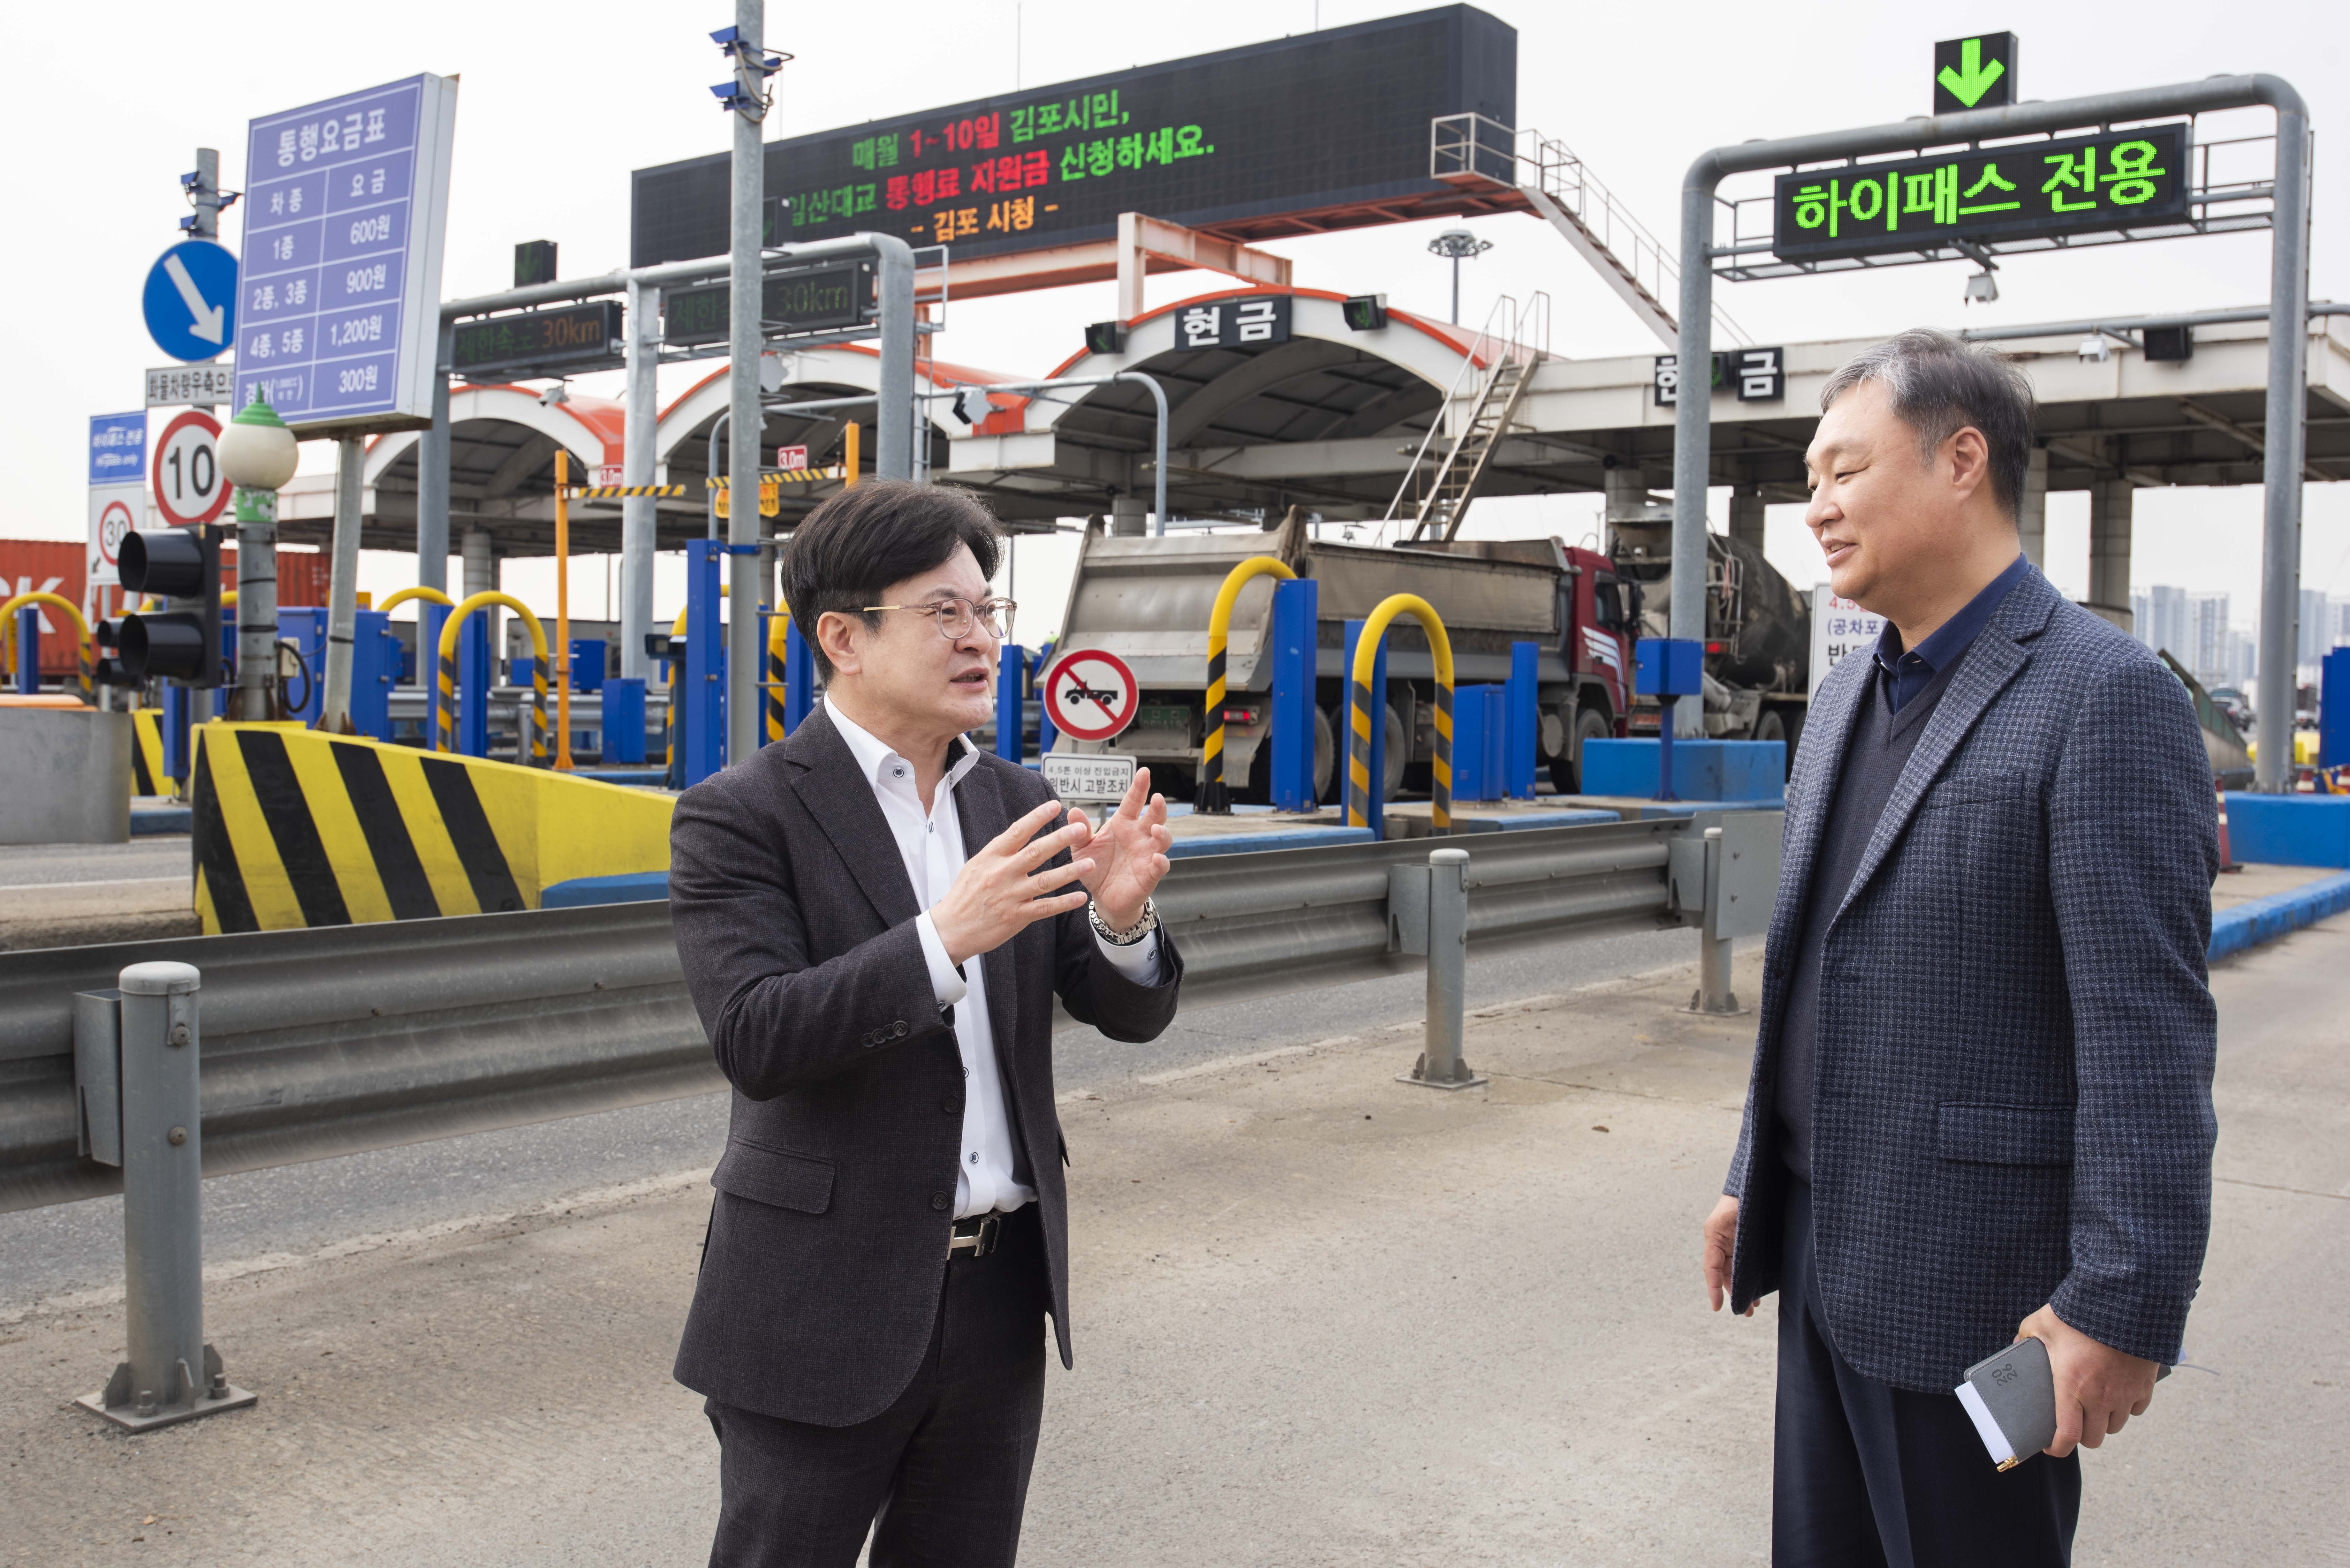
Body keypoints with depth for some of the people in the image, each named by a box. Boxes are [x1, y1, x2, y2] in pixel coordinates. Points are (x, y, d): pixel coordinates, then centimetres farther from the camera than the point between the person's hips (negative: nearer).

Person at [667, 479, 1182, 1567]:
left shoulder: (1015, 803, 6)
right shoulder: (739, 816, -10)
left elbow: (1128, 1014, 3)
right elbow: (754, 1041, -22)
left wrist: (1120, 915, -18)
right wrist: (945, 937, -30)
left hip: (1002, 1292, 5)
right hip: (828, 1304, -5)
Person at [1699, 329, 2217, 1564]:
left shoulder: (2104, 698, -15)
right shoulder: (1847, 699, 10)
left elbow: (2149, 1033, -20)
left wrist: (2124, 1309, -21)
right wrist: (1756, 1181, 18)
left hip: (1976, 1280, -7)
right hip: (1827, 1253, 8)